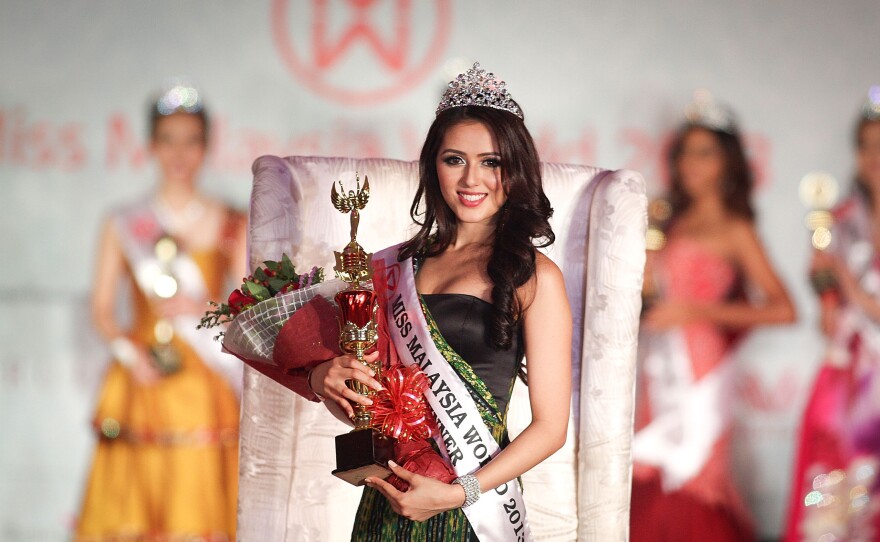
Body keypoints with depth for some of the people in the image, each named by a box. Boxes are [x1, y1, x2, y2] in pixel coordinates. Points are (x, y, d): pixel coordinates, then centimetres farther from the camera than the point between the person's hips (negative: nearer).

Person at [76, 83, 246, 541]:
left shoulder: (229, 225, 5)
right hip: (141, 382, 1)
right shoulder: (123, 225, 8)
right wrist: (129, 352, -8)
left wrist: (202, 310, -11)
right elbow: (102, 308, 7)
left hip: (203, 385, -1)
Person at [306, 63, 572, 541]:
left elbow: (550, 426, -8)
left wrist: (458, 492, -17)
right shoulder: (400, 263, 7)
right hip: (387, 501, 4)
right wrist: (324, 378, -8)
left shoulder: (533, 277, -6)